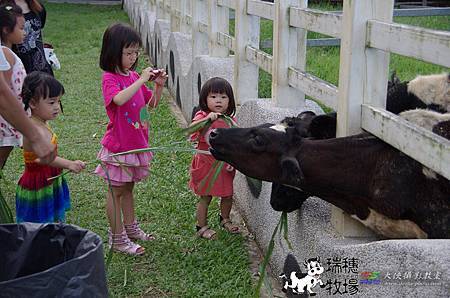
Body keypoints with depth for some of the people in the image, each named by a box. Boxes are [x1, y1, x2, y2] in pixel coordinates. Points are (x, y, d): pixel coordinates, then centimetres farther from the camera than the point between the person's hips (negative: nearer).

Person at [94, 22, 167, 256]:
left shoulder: (134, 76, 6)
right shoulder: (109, 78, -14)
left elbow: (152, 104, 14)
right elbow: (119, 99, -36)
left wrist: (158, 86, -3)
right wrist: (141, 80, -31)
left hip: (137, 143, 7)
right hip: (118, 145, -7)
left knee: (128, 187, 20)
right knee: (116, 190, 5)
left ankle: (131, 228, 34)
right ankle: (117, 238, 14)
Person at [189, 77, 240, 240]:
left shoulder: (231, 121, 0)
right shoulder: (202, 116, -11)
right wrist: (208, 119, -39)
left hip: (225, 165, 4)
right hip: (206, 164, -4)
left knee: (227, 195, 15)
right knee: (205, 197, 6)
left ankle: (225, 219, 41)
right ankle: (202, 227, 22)